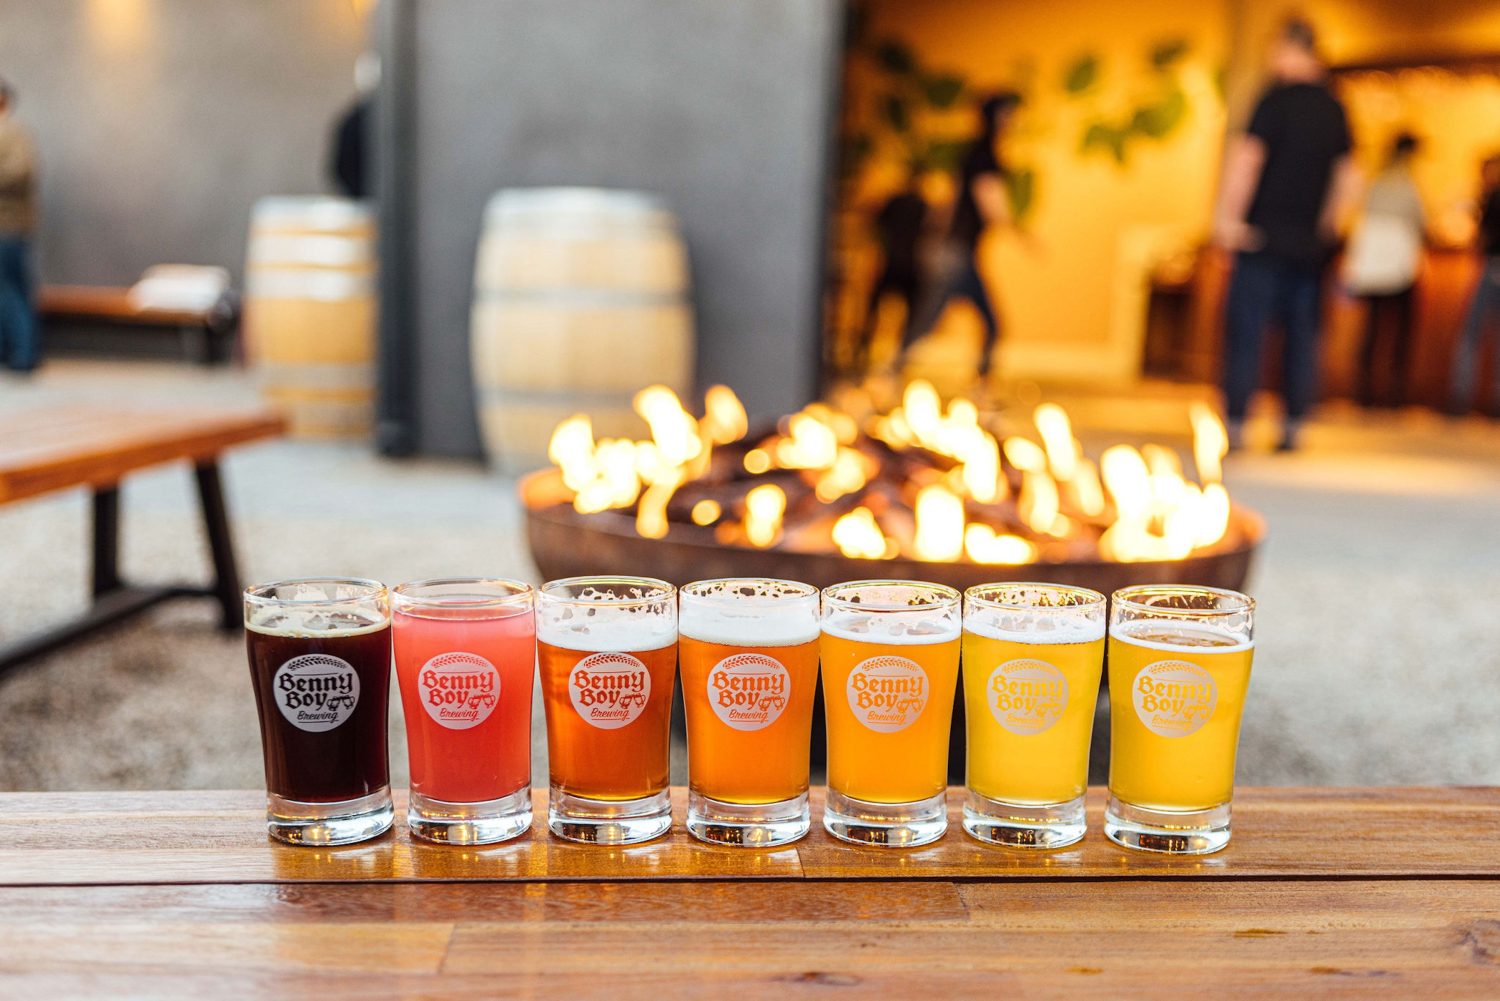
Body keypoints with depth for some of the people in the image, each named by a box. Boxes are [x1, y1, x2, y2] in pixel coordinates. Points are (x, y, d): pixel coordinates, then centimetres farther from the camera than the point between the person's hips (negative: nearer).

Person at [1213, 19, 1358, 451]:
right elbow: (1347, 176, 19)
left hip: (1266, 235, -5)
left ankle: (1235, 424, -8)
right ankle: (1293, 427, 9)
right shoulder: (1334, 109, 12)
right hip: (1312, 245, 6)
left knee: (1245, 329, -4)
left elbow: (1248, 156, -15)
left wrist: (1227, 214, -13)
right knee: (1302, 334, 9)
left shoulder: (1277, 99, -7)